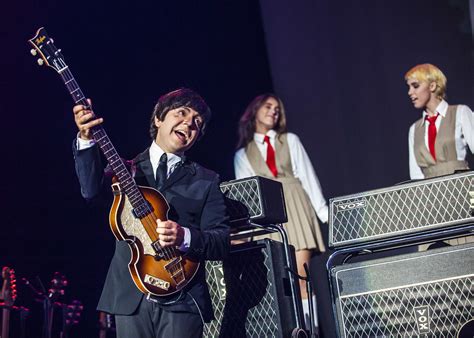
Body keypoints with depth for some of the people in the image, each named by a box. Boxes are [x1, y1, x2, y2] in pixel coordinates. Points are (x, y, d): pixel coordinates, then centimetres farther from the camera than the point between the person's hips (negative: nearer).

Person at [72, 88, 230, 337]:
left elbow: (222, 242, 2)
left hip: (182, 301, 0)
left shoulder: (206, 181, 11)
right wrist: (86, 139, -21)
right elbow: (91, 190, -9)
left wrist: (185, 237, -18)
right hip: (130, 299, 1)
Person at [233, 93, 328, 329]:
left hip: (296, 209, -1)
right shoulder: (242, 154, 15)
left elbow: (307, 177, 9)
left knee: (301, 274, -13)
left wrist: (323, 212, 1)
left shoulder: (290, 141, 15)